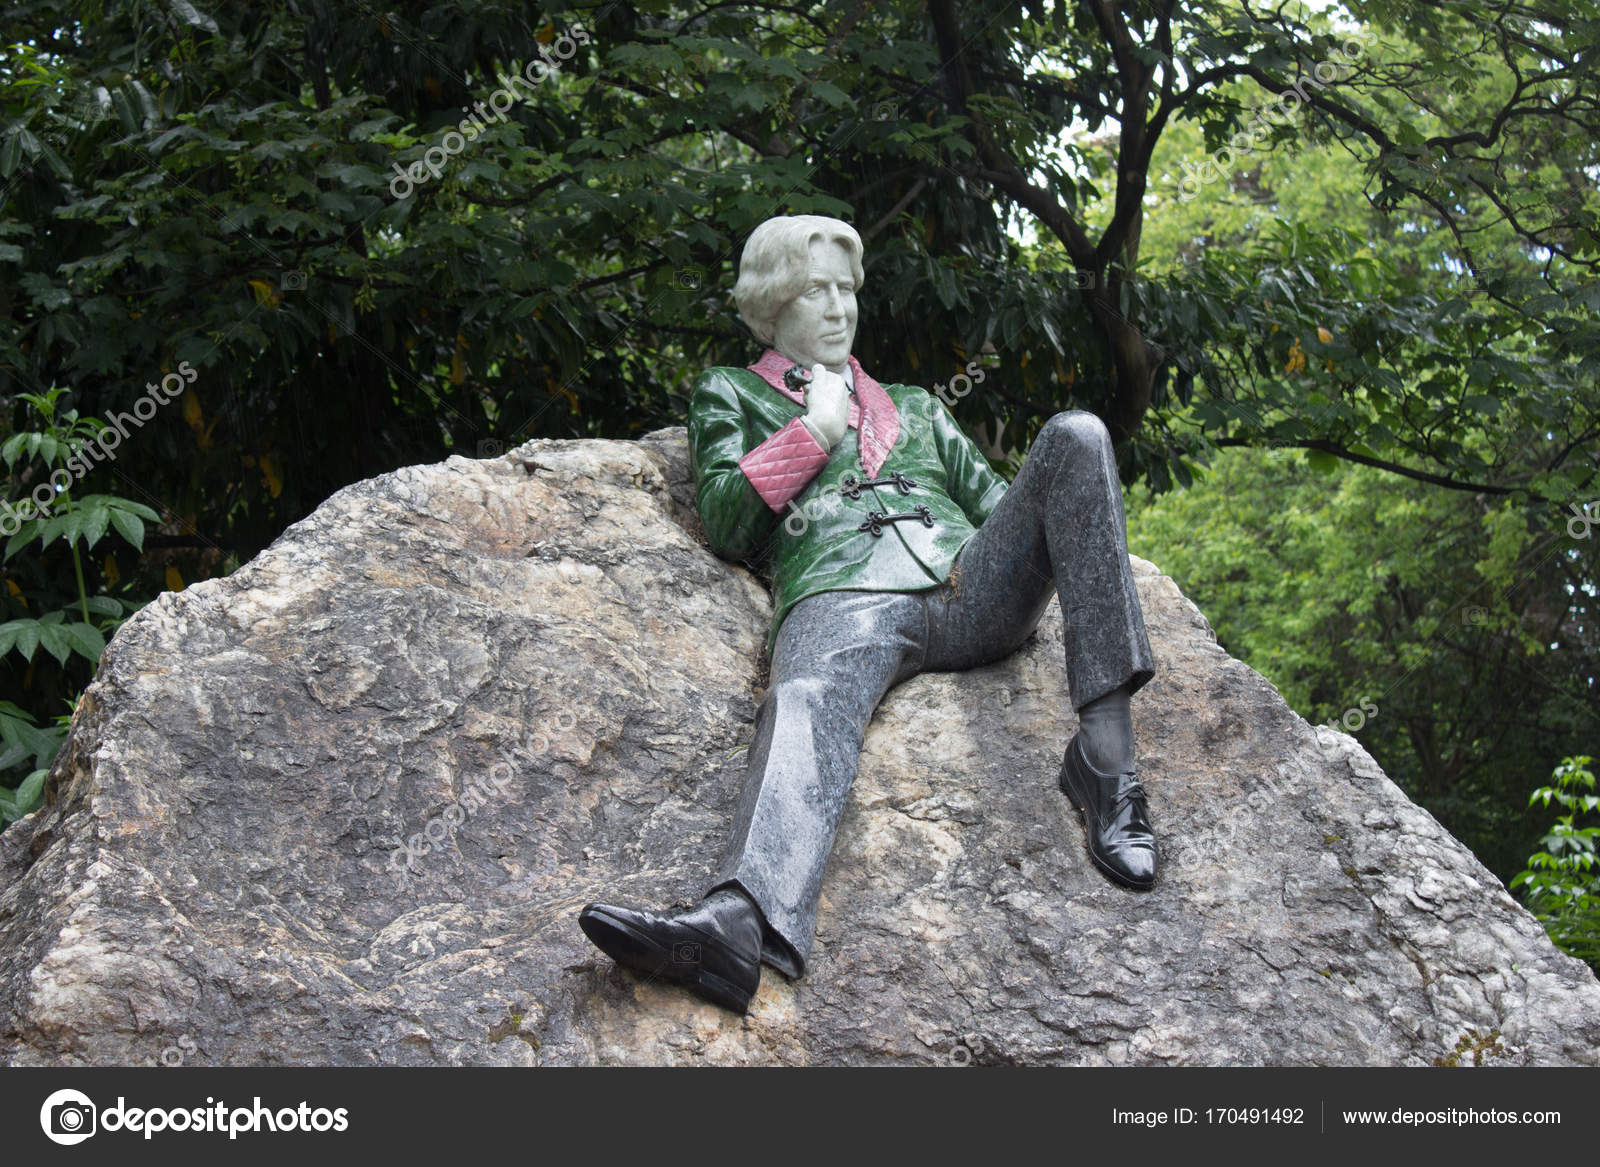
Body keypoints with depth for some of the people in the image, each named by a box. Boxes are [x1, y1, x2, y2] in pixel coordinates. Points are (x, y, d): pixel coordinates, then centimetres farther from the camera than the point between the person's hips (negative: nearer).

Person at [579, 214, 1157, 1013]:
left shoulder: (913, 405, 40)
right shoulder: (730, 394, 32)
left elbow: (994, 501, 31)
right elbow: (726, 523, 16)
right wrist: (814, 431, 14)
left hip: (968, 583, 3)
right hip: (844, 595, -3)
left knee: (1075, 436, -24)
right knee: (805, 705, -40)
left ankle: (1104, 751, -35)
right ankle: (738, 922, -72)